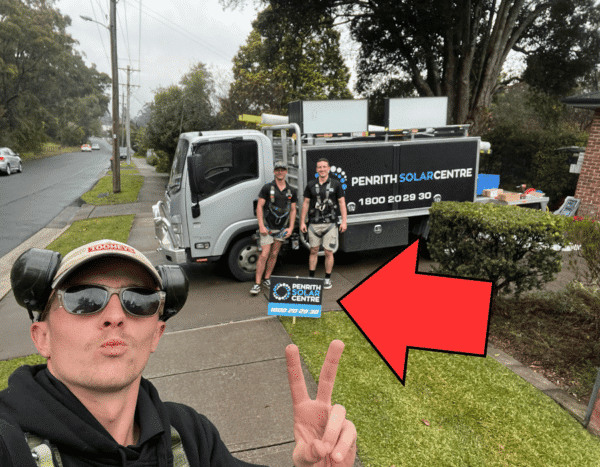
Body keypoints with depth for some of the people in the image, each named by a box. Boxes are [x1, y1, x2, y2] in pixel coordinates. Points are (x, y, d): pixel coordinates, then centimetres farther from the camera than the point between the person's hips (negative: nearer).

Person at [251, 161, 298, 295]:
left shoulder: (291, 191, 6)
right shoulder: (267, 188, -5)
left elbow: (293, 210, 10)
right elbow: (259, 207, -6)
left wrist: (291, 228, 1)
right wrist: (261, 225, -14)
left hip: (282, 228, 4)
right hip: (268, 227, -4)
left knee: (274, 254, 10)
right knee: (264, 254, -8)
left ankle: (267, 279, 23)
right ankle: (257, 283, -3)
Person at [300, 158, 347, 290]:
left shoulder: (336, 184, 2)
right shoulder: (311, 185, 6)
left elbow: (342, 203, 2)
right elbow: (305, 203, 8)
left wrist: (344, 221, -6)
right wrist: (302, 222, 4)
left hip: (330, 224, -1)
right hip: (314, 224, 1)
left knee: (329, 252, 2)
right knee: (313, 251, 9)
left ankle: (327, 279, 16)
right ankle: (311, 277, 20)